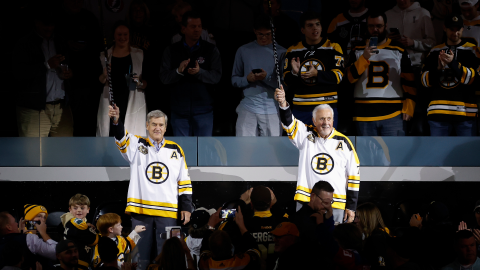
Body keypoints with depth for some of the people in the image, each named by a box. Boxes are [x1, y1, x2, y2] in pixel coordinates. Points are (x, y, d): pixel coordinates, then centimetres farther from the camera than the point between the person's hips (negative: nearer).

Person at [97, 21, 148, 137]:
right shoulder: (105, 55, 11)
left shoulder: (139, 55, 10)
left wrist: (140, 83, -9)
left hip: (133, 104, -1)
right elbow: (99, 81, 13)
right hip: (111, 104, 1)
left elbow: (146, 82, 13)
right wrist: (104, 75, -9)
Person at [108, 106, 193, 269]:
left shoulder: (176, 150, 11)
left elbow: (184, 182, 13)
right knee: (141, 255, 4)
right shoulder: (137, 145, 6)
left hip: (168, 211, 1)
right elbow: (122, 139, -16)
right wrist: (116, 121, -36)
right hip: (141, 209, -1)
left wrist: (186, 207, 5)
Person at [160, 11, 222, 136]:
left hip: (203, 108, -1)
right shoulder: (171, 51, 7)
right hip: (179, 109, 1)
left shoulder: (211, 50, 5)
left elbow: (216, 76, -3)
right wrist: (178, 71, -19)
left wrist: (199, 72, -22)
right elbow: (164, 78, 1)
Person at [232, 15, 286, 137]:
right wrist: (247, 79, -9)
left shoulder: (281, 52, 5)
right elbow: (234, 80, 12)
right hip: (247, 108, 1)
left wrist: (267, 77, -16)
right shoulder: (244, 51, 10)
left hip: (272, 110, -1)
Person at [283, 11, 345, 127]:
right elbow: (287, 80, 8)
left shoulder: (333, 48, 3)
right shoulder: (293, 51, 10)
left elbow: (338, 76, -5)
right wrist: (294, 73, -15)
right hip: (300, 108, 2)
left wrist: (316, 74, -21)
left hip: (327, 107, -2)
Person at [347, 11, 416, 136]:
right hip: (364, 115, 2)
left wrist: (408, 109, -1)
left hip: (393, 114, -2)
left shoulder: (398, 50, 10)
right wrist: (364, 58, -11)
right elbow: (349, 77, 1)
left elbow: (409, 82, 8)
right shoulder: (358, 50, 13)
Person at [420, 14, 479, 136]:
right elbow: (425, 80, 10)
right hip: (439, 111, 2)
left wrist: (453, 63, -20)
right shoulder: (435, 52, 15)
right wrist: (438, 69, -11)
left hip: (465, 111, -2)